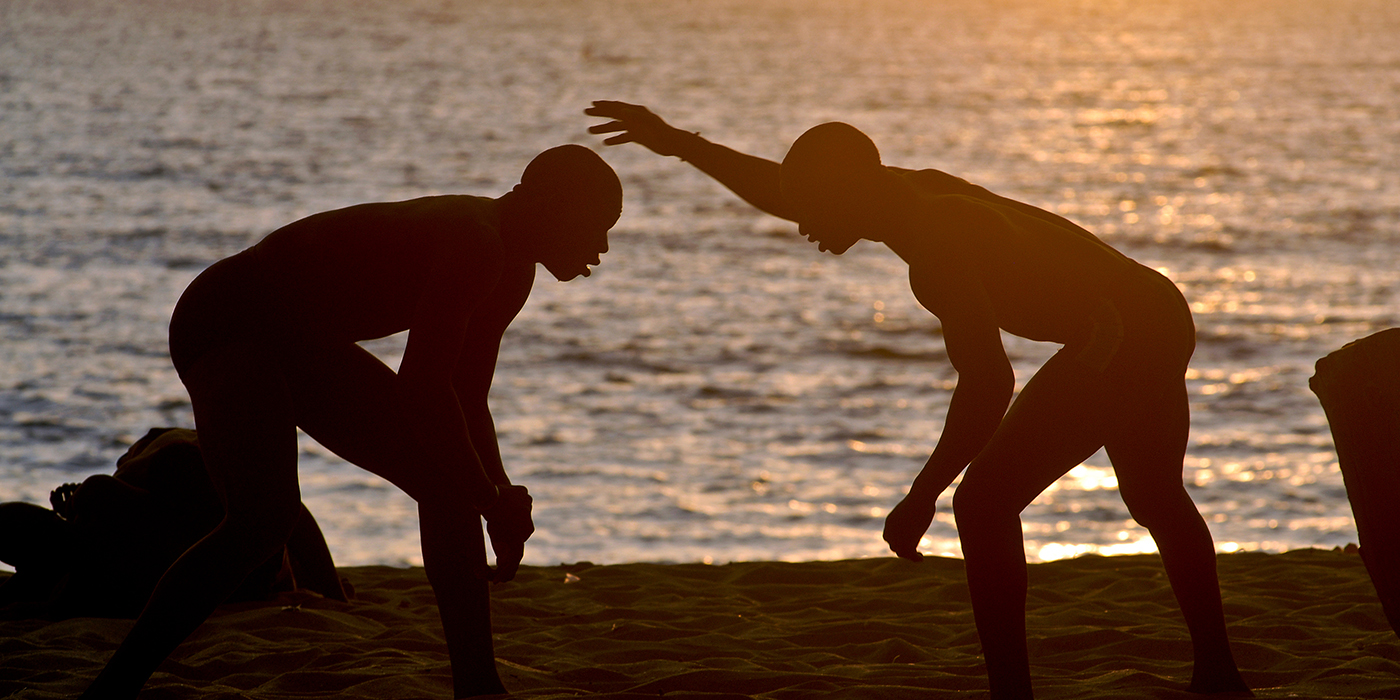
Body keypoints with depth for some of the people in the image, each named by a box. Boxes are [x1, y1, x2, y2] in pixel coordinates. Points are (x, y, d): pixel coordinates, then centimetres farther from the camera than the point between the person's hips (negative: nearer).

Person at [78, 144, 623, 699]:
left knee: (445, 482, 8)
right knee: (263, 518, -31)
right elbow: (421, 387, -30)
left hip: (300, 343, 11)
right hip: (225, 329, -11)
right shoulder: (474, 242, -25)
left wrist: (502, 496, 3)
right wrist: (491, 500, -20)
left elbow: (463, 398, 16)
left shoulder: (510, 271, 8)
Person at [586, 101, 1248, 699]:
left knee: (985, 502, -9)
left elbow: (988, 383, -30)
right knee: (1156, 499, 28)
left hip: (1116, 339, -11)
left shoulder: (934, 245, -24)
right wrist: (676, 143, 20)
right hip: (1157, 315, 11)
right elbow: (781, 190, 18)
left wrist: (922, 497, -25)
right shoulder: (915, 191, 4)